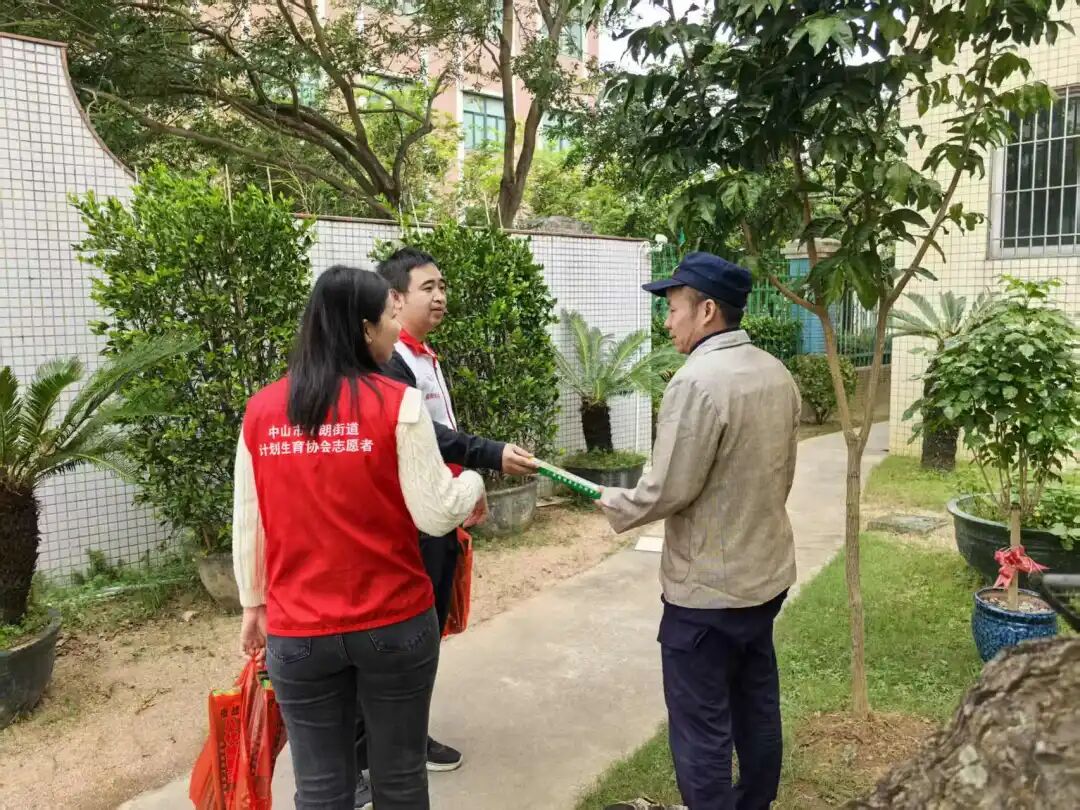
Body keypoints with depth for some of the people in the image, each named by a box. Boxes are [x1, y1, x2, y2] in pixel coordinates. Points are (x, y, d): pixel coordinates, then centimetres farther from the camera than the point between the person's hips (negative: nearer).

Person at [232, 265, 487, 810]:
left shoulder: (261, 410, -1)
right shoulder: (397, 403, -13)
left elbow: (248, 524, 6)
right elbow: (436, 516, -13)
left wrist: (254, 604, 18)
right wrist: (472, 485, 7)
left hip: (298, 632, 3)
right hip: (394, 623, -3)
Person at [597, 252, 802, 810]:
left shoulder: (698, 381, -23)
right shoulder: (777, 374, 4)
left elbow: (668, 489, -22)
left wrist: (614, 506, -4)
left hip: (707, 588, -9)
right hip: (766, 572, 9)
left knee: (702, 726, 6)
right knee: (757, 706, 22)